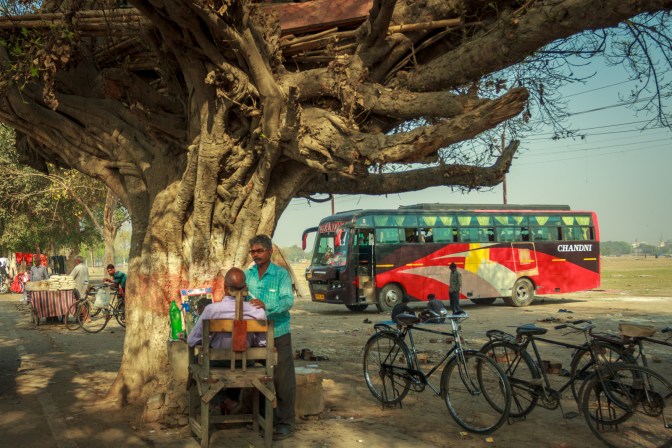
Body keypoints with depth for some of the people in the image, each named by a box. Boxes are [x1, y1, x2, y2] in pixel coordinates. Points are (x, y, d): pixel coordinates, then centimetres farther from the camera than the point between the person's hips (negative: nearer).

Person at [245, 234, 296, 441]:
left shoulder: (281, 274, -7)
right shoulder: (247, 274, 6)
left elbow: (288, 300, -19)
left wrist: (266, 306, -35)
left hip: (278, 333, -4)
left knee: (283, 380, 0)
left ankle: (286, 423, 11)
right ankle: (268, 418, 29)